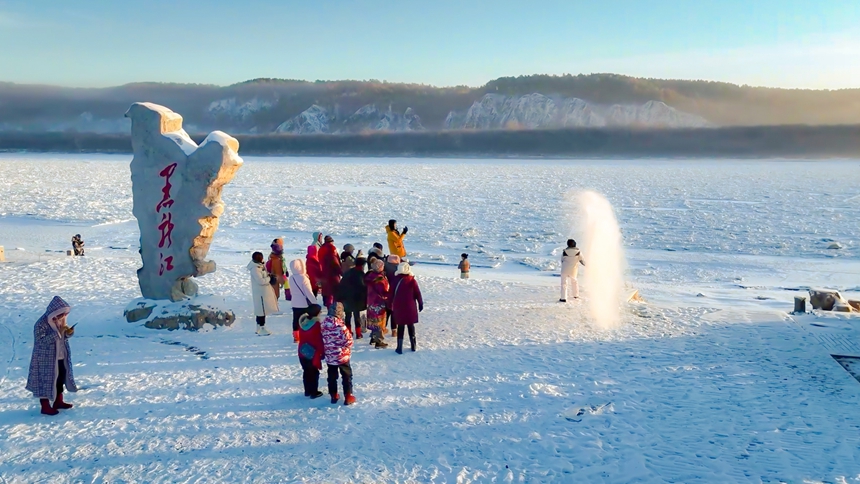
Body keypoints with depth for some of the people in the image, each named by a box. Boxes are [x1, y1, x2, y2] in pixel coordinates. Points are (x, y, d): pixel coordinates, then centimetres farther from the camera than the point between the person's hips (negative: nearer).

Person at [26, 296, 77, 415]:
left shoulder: (60, 320, 3)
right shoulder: (41, 324, -21)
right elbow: (41, 341, -28)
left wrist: (69, 333, -10)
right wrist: (57, 333, -33)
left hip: (61, 357, 8)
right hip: (45, 359, -8)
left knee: (61, 378, 17)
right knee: (46, 381, 1)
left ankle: (58, 401, 33)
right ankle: (45, 406, 13)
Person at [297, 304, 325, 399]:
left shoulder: (302, 322, 0)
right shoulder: (316, 324, -21)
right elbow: (319, 340, -16)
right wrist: (322, 352, -4)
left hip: (302, 351, 6)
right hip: (313, 353, -6)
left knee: (306, 371, 17)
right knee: (314, 372, 5)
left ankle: (307, 391, 26)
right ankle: (314, 392, 11)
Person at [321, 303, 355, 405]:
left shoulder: (324, 324, -7)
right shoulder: (340, 325, -24)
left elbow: (322, 339, 3)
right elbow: (348, 339, -17)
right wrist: (348, 348, 5)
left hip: (329, 356, 5)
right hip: (342, 355, -5)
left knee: (332, 376, 18)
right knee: (347, 376, 10)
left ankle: (334, 396, 27)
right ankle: (348, 397, 13)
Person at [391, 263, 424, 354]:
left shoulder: (396, 280, -4)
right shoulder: (412, 280, -8)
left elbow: (392, 293, 1)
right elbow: (417, 293, -4)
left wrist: (392, 305, 13)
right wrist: (421, 303, 9)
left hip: (398, 307, 0)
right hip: (410, 307, 0)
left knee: (400, 326, 7)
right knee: (411, 326, 14)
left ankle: (399, 347, 3)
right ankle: (413, 346, 20)